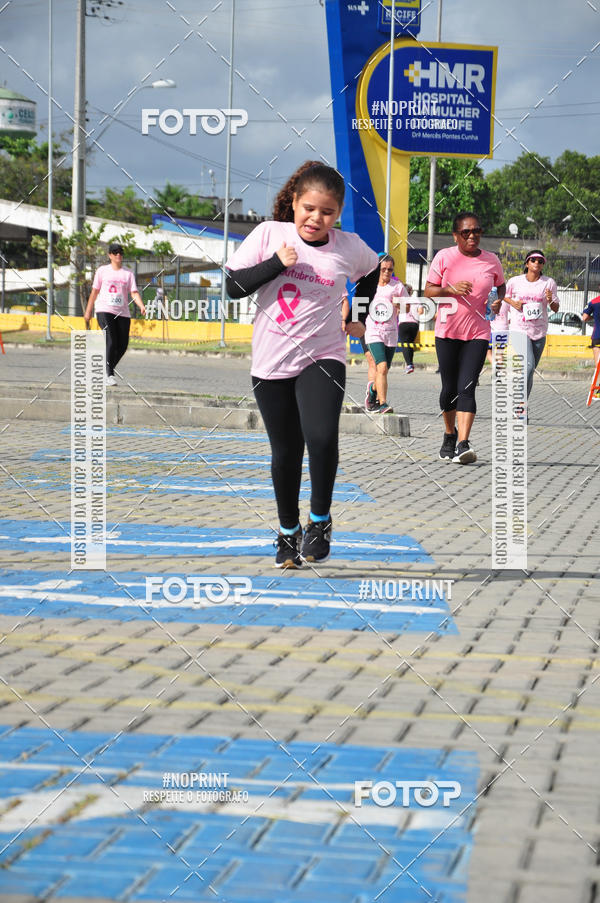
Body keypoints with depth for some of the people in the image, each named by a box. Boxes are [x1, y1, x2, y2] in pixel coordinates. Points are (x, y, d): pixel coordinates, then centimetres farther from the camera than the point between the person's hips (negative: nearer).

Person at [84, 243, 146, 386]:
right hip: (104, 311, -3)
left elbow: (134, 292, 1)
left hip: (123, 313, 3)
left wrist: (141, 306, -17)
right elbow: (95, 291, 13)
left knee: (122, 346, 2)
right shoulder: (102, 271, 8)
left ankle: (108, 368, 25)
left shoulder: (128, 273, 10)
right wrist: (88, 311, 13)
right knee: (111, 342, -19)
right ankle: (109, 374, -16)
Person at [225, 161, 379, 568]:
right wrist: (276, 263, -17)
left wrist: (358, 316, 16)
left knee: (322, 438, -23)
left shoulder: (349, 246, -2)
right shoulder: (269, 234, -5)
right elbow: (233, 286, -7)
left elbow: (376, 272, 20)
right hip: (271, 364, 1)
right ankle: (288, 530, 30)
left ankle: (320, 520, 0)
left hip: (322, 359, -1)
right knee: (285, 453, 9)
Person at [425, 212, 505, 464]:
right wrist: (451, 288, -17)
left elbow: (500, 285, 21)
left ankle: (462, 444, -19)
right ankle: (450, 435, 31)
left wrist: (499, 300, -1)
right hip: (447, 332, 0)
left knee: (466, 388, -13)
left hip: (478, 333, 0)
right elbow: (428, 290, 1)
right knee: (449, 388, 7)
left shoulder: (492, 261, 4)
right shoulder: (444, 257, -1)